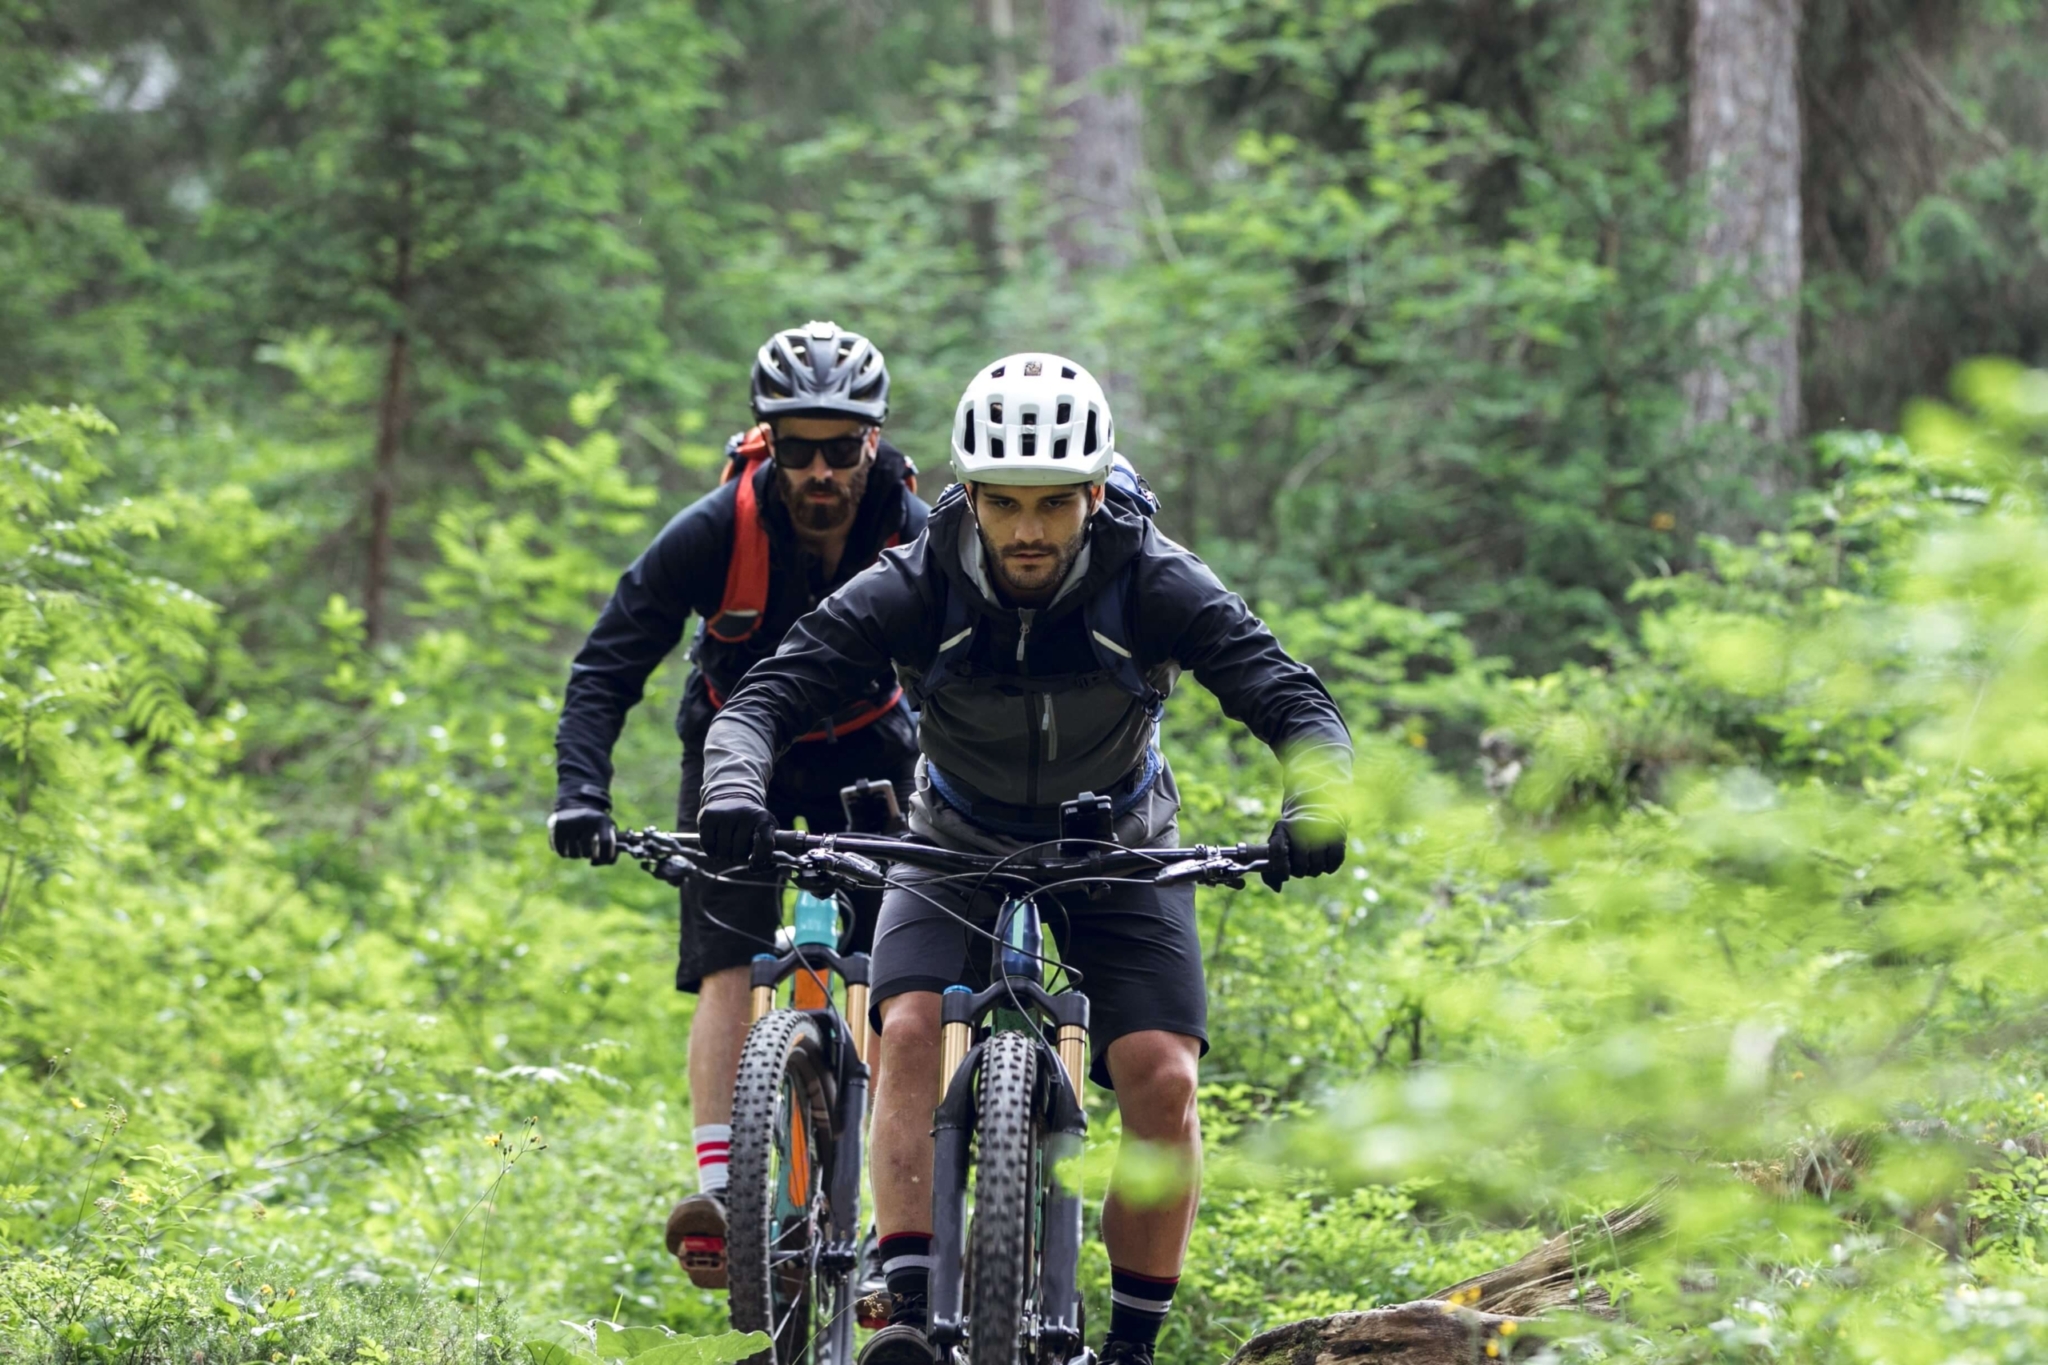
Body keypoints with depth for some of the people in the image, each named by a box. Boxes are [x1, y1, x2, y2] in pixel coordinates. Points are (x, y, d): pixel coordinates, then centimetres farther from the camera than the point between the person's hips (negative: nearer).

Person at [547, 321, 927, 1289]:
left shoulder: (917, 539, -26)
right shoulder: (715, 532, -27)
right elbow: (607, 669, -22)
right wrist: (581, 792, -35)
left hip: (865, 749, 0)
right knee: (728, 961, -17)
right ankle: (718, 1191, -23)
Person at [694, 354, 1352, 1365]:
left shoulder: (1156, 585, -25)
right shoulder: (916, 587, -23)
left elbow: (1294, 701, -28)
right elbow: (768, 692, -27)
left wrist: (1312, 807, -49)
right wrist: (735, 787, -48)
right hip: (960, 845, 0)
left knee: (1163, 1080, -17)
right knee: (909, 1030, -25)